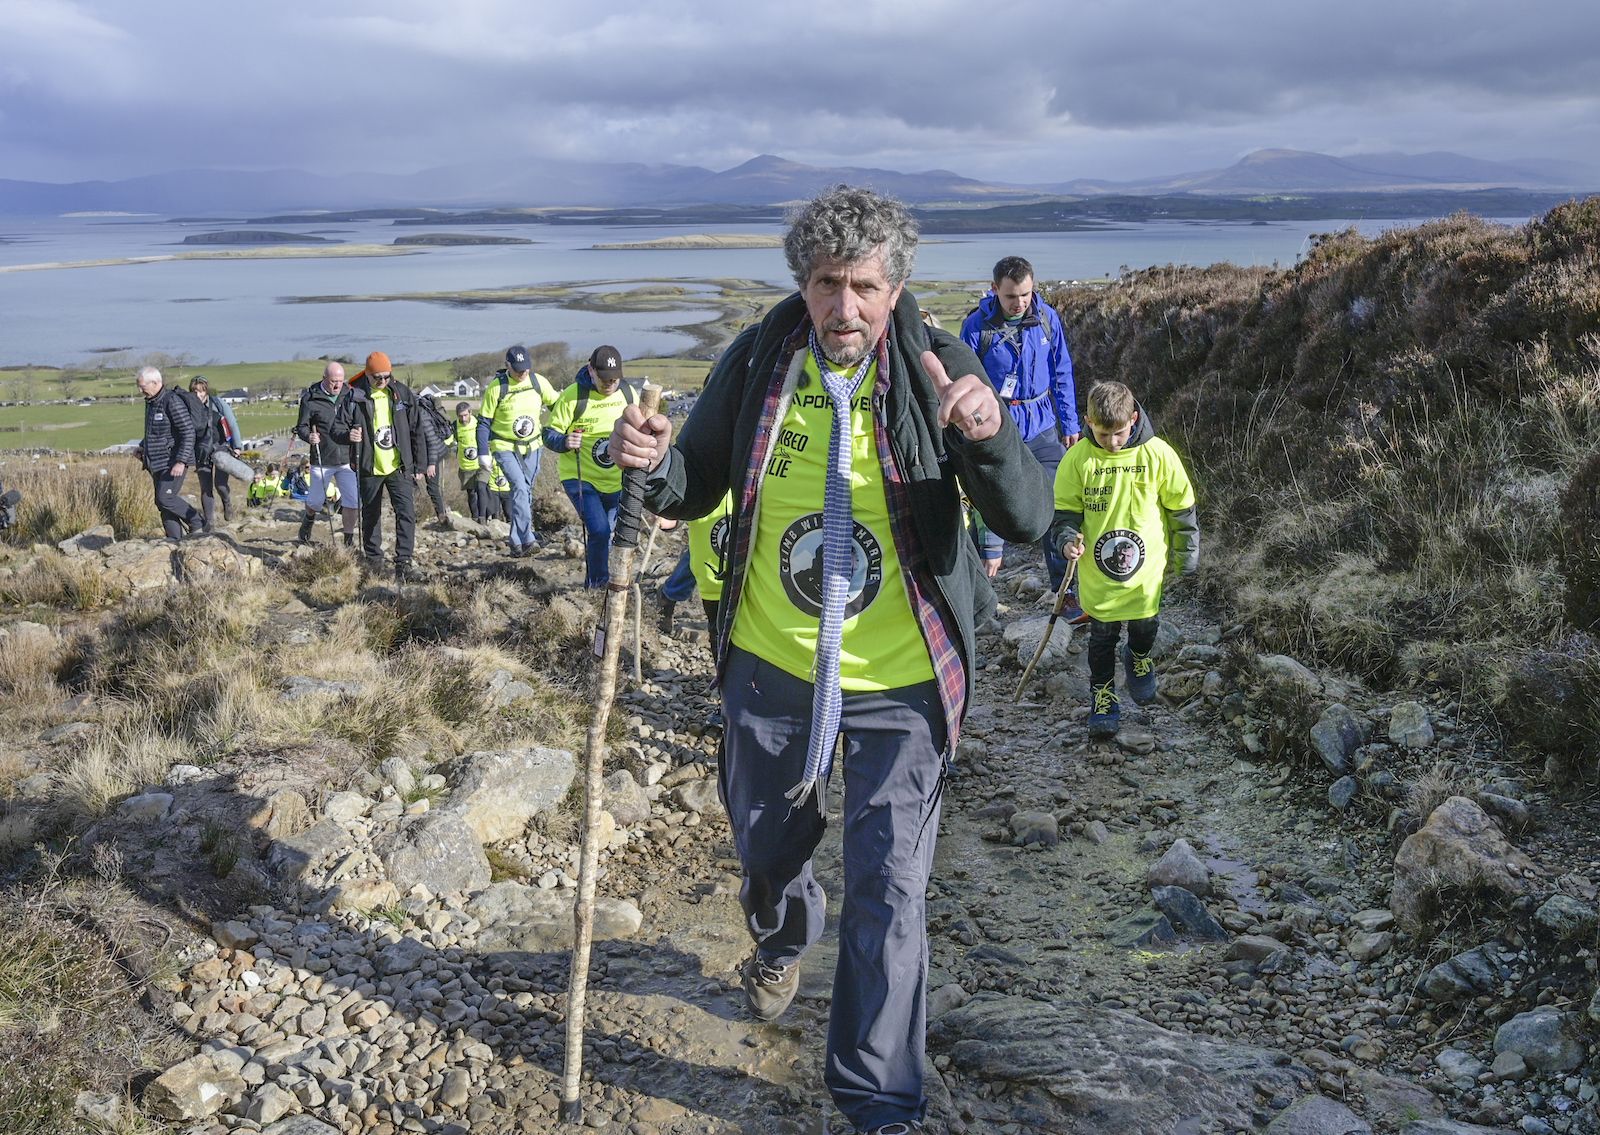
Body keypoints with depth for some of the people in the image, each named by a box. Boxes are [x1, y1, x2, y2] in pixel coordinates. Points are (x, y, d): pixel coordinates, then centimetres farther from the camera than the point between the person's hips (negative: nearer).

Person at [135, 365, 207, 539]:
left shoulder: (172, 401, -16)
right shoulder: (151, 401, 13)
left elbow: (188, 432, -20)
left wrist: (181, 462, -25)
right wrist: (143, 446, 13)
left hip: (174, 461, -9)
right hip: (159, 462, 9)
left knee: (165, 498, -17)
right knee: (163, 504, 5)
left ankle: (198, 523, 0)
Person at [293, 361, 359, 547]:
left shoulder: (349, 395, 2)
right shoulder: (310, 399, -6)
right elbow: (301, 426, -2)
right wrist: (308, 436, -22)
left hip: (347, 459, 2)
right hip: (322, 461, -2)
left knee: (353, 502, -5)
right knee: (316, 500, 11)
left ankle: (349, 540, 13)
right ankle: (309, 519, 47)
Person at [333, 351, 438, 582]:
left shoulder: (402, 394, 0)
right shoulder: (354, 398, -6)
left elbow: (417, 429, 6)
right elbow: (337, 428, -2)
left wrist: (421, 463, 6)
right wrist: (348, 435, -26)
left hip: (399, 467, 0)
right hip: (369, 468, 0)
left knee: (406, 512, -13)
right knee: (371, 515, 13)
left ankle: (403, 562, -11)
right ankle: (373, 558, 29)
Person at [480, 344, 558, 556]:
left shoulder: (539, 382, -5)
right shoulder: (496, 387, -13)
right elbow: (484, 423, -6)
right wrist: (484, 454, -10)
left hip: (531, 447, 4)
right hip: (504, 447, -4)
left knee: (525, 491, 10)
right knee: (519, 487, -21)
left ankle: (516, 541, 22)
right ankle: (526, 540, -25)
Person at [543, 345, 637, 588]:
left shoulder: (628, 394, -1)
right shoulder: (572, 396, -15)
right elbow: (549, 434, -10)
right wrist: (565, 442, -30)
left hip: (616, 481, 5)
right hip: (580, 478, -5)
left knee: (605, 535, 14)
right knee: (599, 529, -21)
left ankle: (594, 582, 34)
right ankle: (597, 583, -2)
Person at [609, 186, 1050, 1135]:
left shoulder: (939, 367, -13)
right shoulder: (757, 361, -7)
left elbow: (1028, 521, -18)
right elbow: (695, 492, 5)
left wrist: (991, 438, -39)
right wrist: (656, 465, -19)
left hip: (898, 680, -2)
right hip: (770, 666, 3)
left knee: (889, 895, 3)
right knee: (767, 845, 23)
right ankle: (784, 939, 59)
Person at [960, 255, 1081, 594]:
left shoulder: (1047, 318, -1)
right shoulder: (977, 325, -9)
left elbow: (1062, 375, 9)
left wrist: (1070, 425, 9)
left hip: (1042, 427, 2)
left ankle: (1066, 590, 10)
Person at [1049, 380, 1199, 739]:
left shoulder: (1157, 455, -12)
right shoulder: (1078, 459, -12)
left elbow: (1181, 506, 0)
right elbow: (1065, 509, -2)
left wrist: (1183, 554, 6)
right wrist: (1066, 539, -22)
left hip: (1147, 567, 1)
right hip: (1097, 572, -1)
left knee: (1146, 624, 19)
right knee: (1102, 634, 10)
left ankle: (1139, 657, 51)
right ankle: (1102, 692, 29)